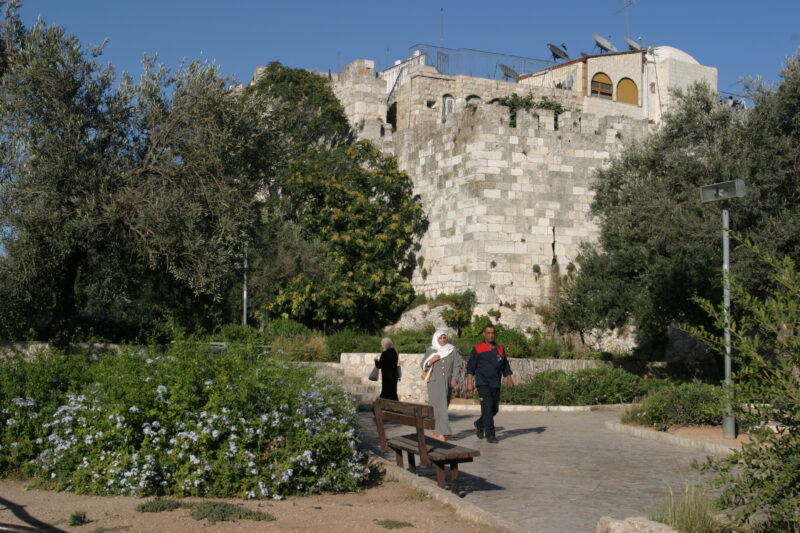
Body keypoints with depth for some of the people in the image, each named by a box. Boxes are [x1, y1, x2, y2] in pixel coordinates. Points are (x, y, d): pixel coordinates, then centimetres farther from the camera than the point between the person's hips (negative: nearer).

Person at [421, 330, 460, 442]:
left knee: (443, 406, 6)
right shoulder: (430, 351, 5)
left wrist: (454, 378, -10)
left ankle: (436, 432, 17)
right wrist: (432, 360, -12)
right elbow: (423, 365, 6)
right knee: (439, 406, -14)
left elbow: (457, 365, 4)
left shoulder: (453, 350, 8)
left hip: (447, 382, 3)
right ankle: (441, 432, -19)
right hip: (435, 382, -3)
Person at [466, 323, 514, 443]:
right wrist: (469, 383, -9)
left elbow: (505, 367, 14)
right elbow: (470, 367, -1)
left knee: (494, 409, 8)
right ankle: (490, 435, -9)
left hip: (495, 384, 5)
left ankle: (479, 424, 34)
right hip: (482, 383, -5)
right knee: (487, 406, -15)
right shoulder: (477, 349, 1)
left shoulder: (500, 349, 13)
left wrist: (509, 380, 0)